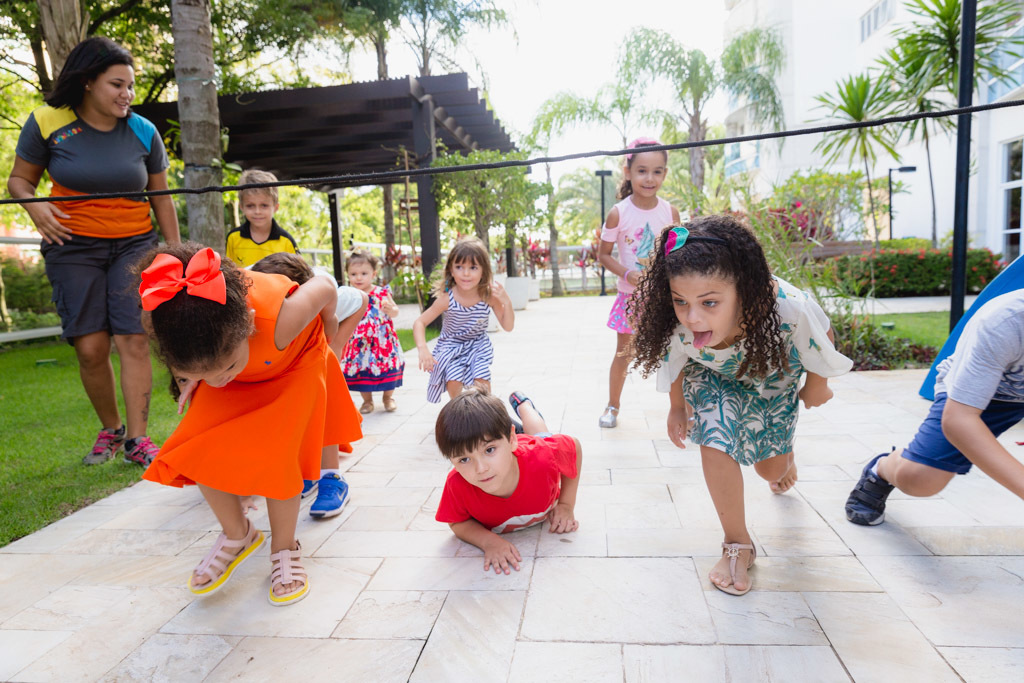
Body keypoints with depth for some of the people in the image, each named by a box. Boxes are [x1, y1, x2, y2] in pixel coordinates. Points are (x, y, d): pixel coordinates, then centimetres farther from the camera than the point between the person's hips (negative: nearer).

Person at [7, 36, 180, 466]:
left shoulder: (143, 132, 2)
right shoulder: (47, 123, -1)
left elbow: (161, 199, 9)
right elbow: (19, 179, 9)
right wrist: (34, 205, -14)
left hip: (134, 244, 1)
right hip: (72, 245, 0)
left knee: (134, 339, -10)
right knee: (90, 347, -5)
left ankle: (136, 438, -4)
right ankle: (110, 429, 16)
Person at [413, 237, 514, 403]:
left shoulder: (490, 296, -22)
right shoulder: (447, 298, -26)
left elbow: (508, 327, -14)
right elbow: (420, 322, -19)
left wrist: (506, 302, -32)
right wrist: (423, 349, -36)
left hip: (478, 345, 1)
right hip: (451, 346, -1)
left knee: (482, 381, -16)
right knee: (454, 382, -14)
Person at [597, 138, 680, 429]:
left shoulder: (670, 212, -3)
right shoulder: (618, 213, -10)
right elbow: (604, 254, -3)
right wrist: (627, 273, -18)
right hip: (631, 294, -1)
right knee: (624, 352, 10)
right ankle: (613, 405, 30)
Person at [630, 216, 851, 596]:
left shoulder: (789, 310, -46)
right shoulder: (675, 325, -40)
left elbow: (823, 337, -19)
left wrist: (817, 385, -2)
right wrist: (677, 406, 1)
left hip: (774, 374, 1)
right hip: (713, 378, 0)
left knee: (772, 468, 16)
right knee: (715, 439, -25)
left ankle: (783, 457, 58)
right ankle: (738, 545, -2)